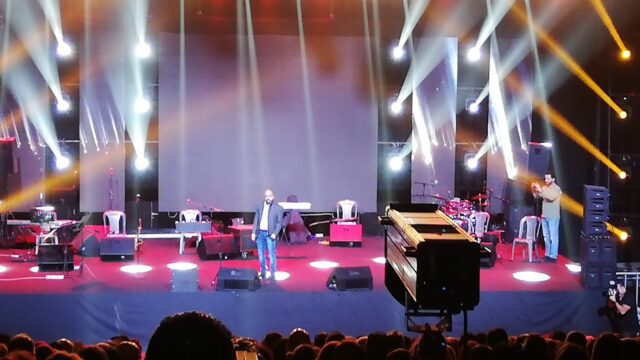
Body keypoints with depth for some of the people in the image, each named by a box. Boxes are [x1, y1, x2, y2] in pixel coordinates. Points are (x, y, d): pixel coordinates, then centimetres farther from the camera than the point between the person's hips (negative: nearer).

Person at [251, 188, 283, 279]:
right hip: (260, 233, 4)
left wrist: (275, 233, -14)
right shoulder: (259, 206, 6)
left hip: (270, 234, -4)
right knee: (261, 254, 12)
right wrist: (254, 232, 4)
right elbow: (256, 220, 10)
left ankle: (272, 274, 7)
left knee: (271, 255, -3)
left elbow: (279, 222, -3)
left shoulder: (278, 208, -4)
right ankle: (263, 273, 24)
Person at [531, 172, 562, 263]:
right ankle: (547, 254, 21)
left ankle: (553, 256, -5)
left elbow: (551, 197, -28)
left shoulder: (557, 188, -10)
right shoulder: (544, 188, 11)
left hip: (553, 217, -7)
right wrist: (534, 190, -8)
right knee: (546, 236, 12)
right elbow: (536, 196, 10)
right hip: (544, 216, 7)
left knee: (553, 237, -5)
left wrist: (541, 191, -34)